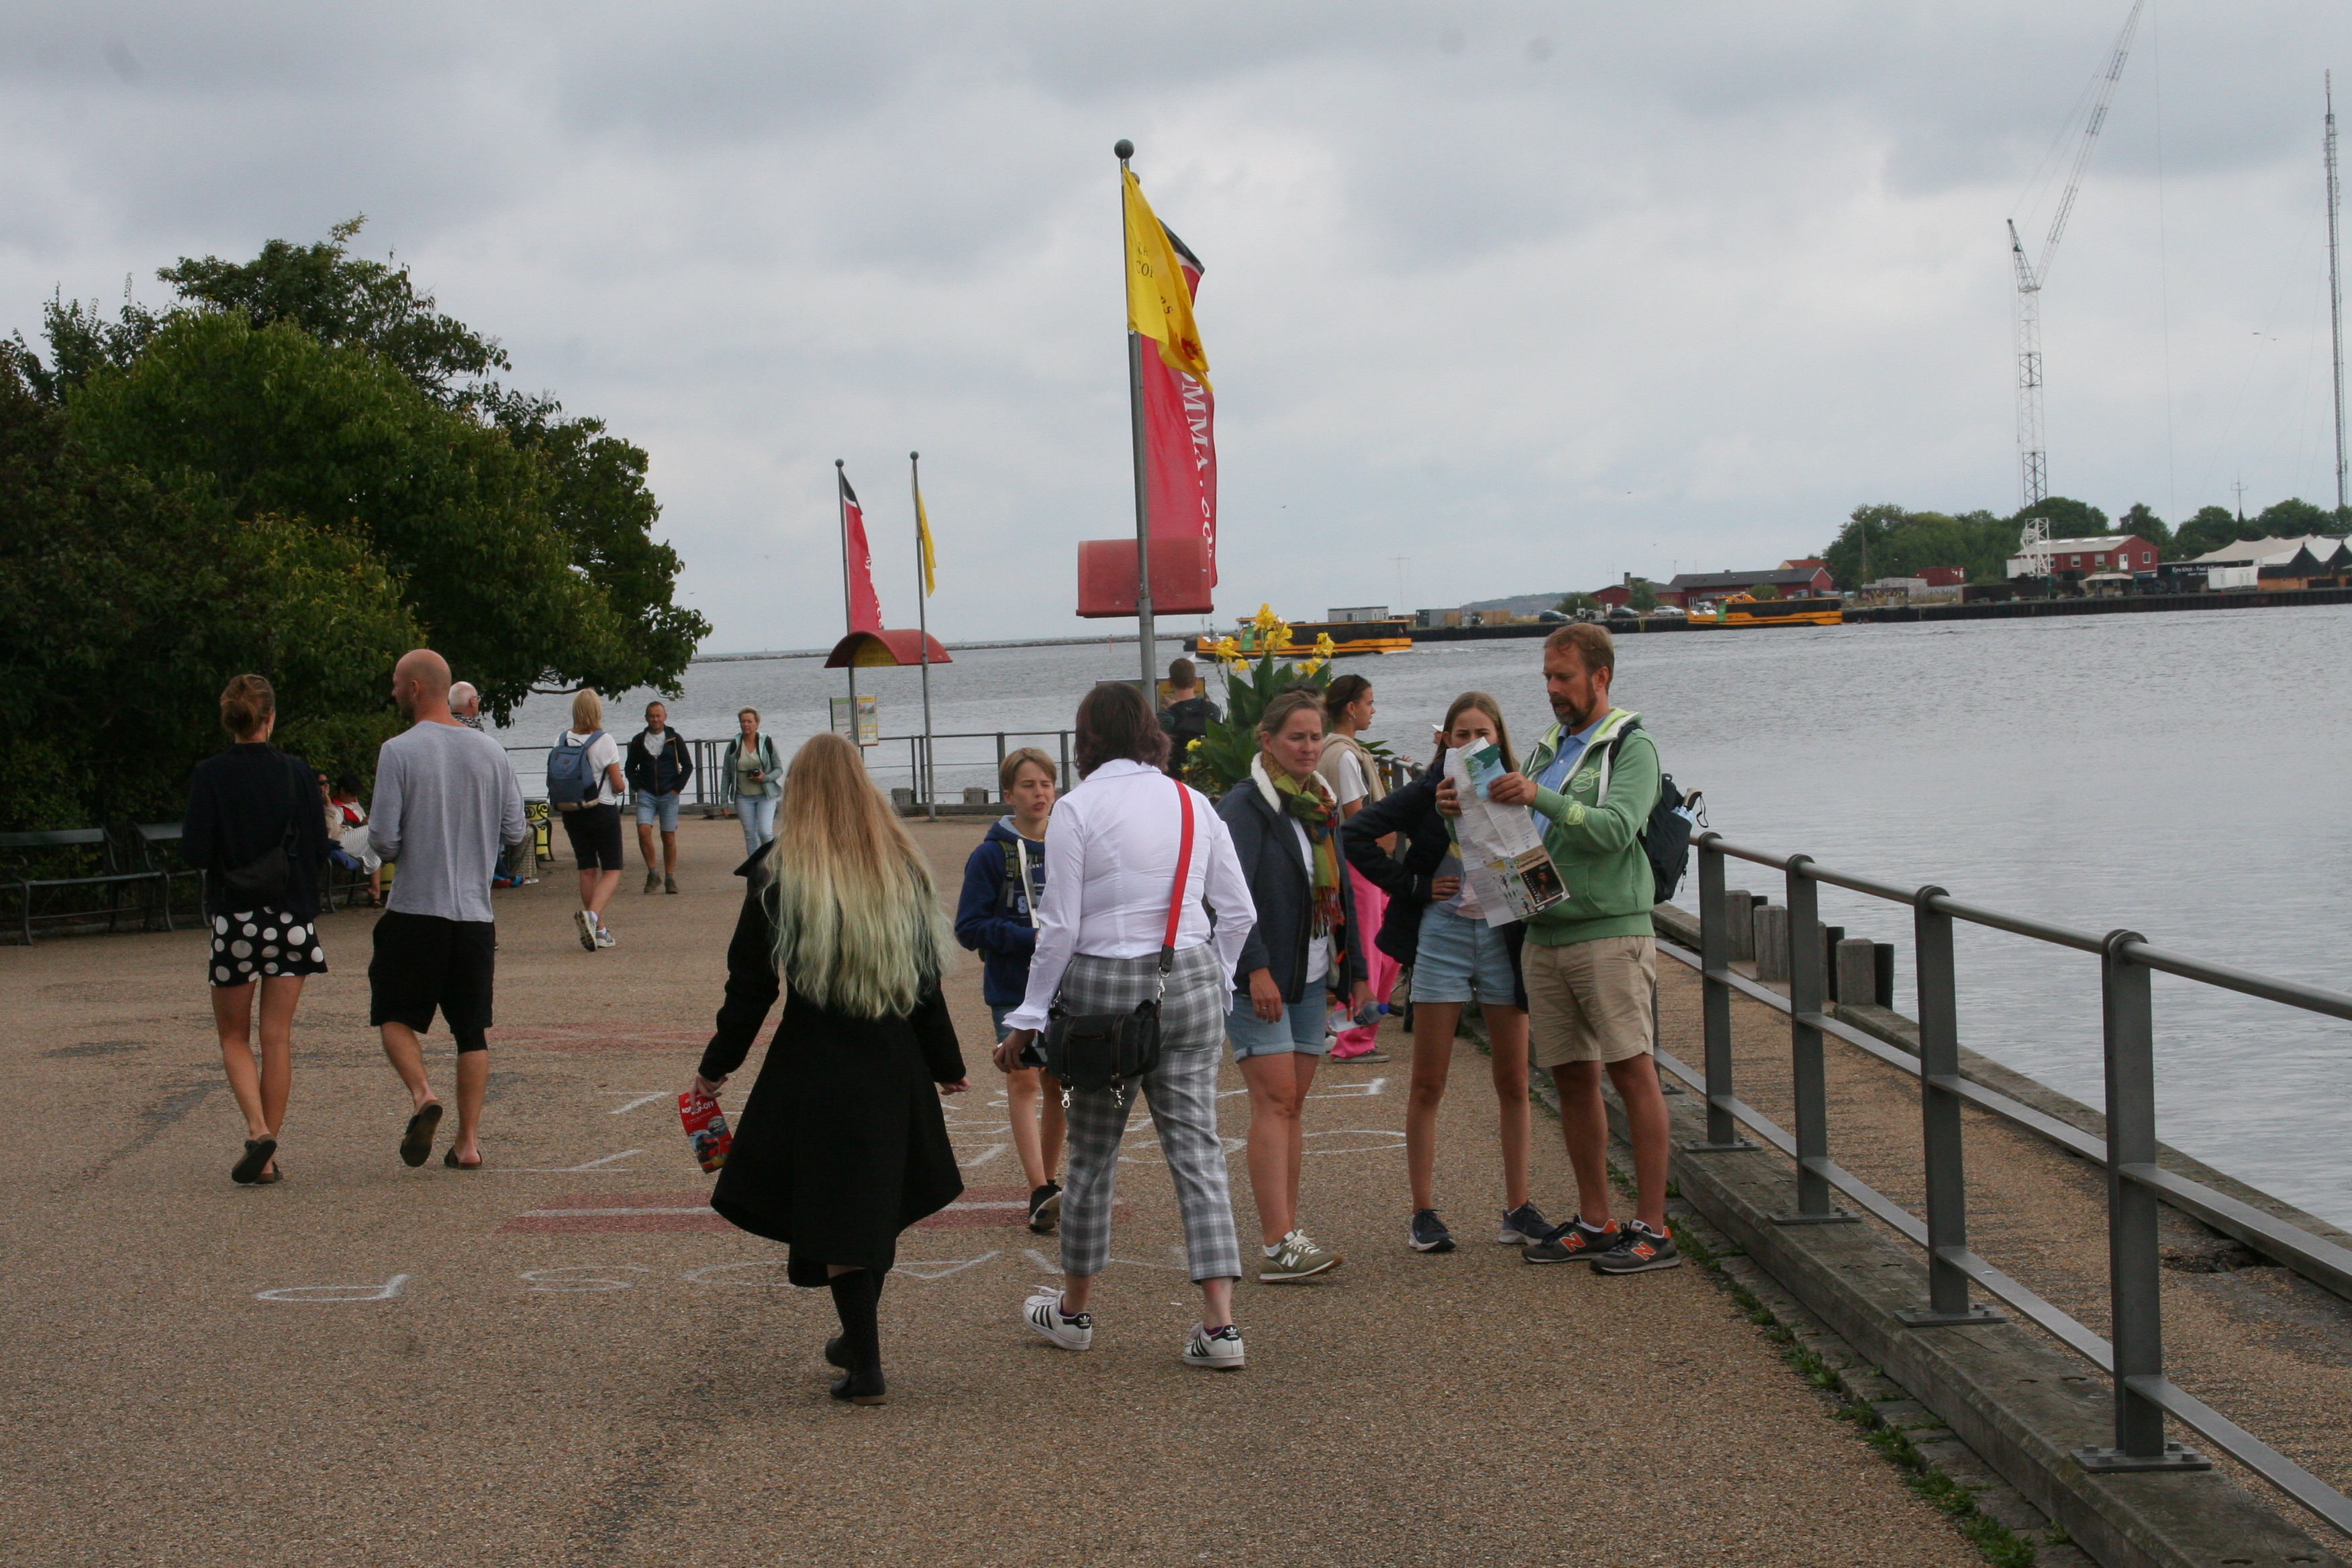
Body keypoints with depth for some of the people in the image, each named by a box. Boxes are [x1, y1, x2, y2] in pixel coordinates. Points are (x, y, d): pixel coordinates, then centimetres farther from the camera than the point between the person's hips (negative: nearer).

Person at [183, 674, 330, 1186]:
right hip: (291, 915, 1)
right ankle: (268, 1158, 7)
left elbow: (195, 851, -10)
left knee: (235, 1036, 12)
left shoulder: (210, 776, -8)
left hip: (233, 917, -1)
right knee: (278, 1038, 7)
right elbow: (318, 850, -2)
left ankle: (258, 1130, -11)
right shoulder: (295, 773, -3)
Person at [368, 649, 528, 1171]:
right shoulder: (491, 751, 4)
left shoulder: (399, 751, -9)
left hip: (415, 910, -4)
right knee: (472, 1029, 9)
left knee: (395, 1014, 11)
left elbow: (385, 839, -12)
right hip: (476, 912, 4)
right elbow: (515, 832, 6)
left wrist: (391, 849, 10)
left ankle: (421, 1093, -13)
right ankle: (468, 1140, 7)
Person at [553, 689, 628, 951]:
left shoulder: (561, 741, -2)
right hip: (603, 812, -4)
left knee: (587, 870, 13)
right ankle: (592, 914, -23)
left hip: (571, 812, 4)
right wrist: (622, 788, 12)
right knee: (612, 870, 3)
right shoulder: (604, 741, -13)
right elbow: (618, 785, -10)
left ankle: (599, 930, 16)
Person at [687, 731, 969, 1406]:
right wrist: (945, 1062, 15)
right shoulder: (902, 867, 1)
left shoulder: (779, 874, -9)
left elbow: (753, 981, -6)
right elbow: (926, 975, 5)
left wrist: (717, 1064, 4)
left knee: (833, 1214, 3)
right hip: (894, 1064, 4)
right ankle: (859, 1339, 32)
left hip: (814, 1065, -4)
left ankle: (866, 1367, 0)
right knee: (879, 1205, 18)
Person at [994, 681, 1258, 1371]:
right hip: (1191, 982, 3)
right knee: (1197, 1149, 3)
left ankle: (1074, 1310, 26)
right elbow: (1239, 912, 6)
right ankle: (1219, 1323, -4)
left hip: (1106, 989, -3)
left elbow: (1060, 928, -10)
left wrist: (1027, 1019, -4)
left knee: (1092, 1153, 11)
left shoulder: (1077, 809, -8)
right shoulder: (1193, 804, 5)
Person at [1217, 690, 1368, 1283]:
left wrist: (1356, 969, 18)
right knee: (1274, 1101, -13)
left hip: (1309, 978, 8)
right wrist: (1257, 968, -24)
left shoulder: (1323, 808, 16)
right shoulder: (1245, 807, -9)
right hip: (1257, 982, -8)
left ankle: (1287, 1238, 10)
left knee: (1292, 1106, 7)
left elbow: (1341, 894, 22)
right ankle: (1280, 1247, -16)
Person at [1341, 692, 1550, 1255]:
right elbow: (1354, 835, -5)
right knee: (1428, 1086, 2)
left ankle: (1518, 1209, 15)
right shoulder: (1430, 793, -2)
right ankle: (1423, 1213, 8)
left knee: (1513, 1083, 6)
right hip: (1442, 938, -2)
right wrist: (1412, 885, -7)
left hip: (1505, 939, 2)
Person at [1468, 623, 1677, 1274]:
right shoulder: (1547, 749, 19)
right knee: (1571, 1076, 8)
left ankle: (1653, 1227, -6)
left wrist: (1541, 799, -25)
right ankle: (1594, 1221, 15)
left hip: (1611, 932, -7)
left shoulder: (1631, 746, -3)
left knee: (1632, 1072, -7)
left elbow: (1617, 828, -18)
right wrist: (1470, 809, 0)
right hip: (1545, 933, 7)